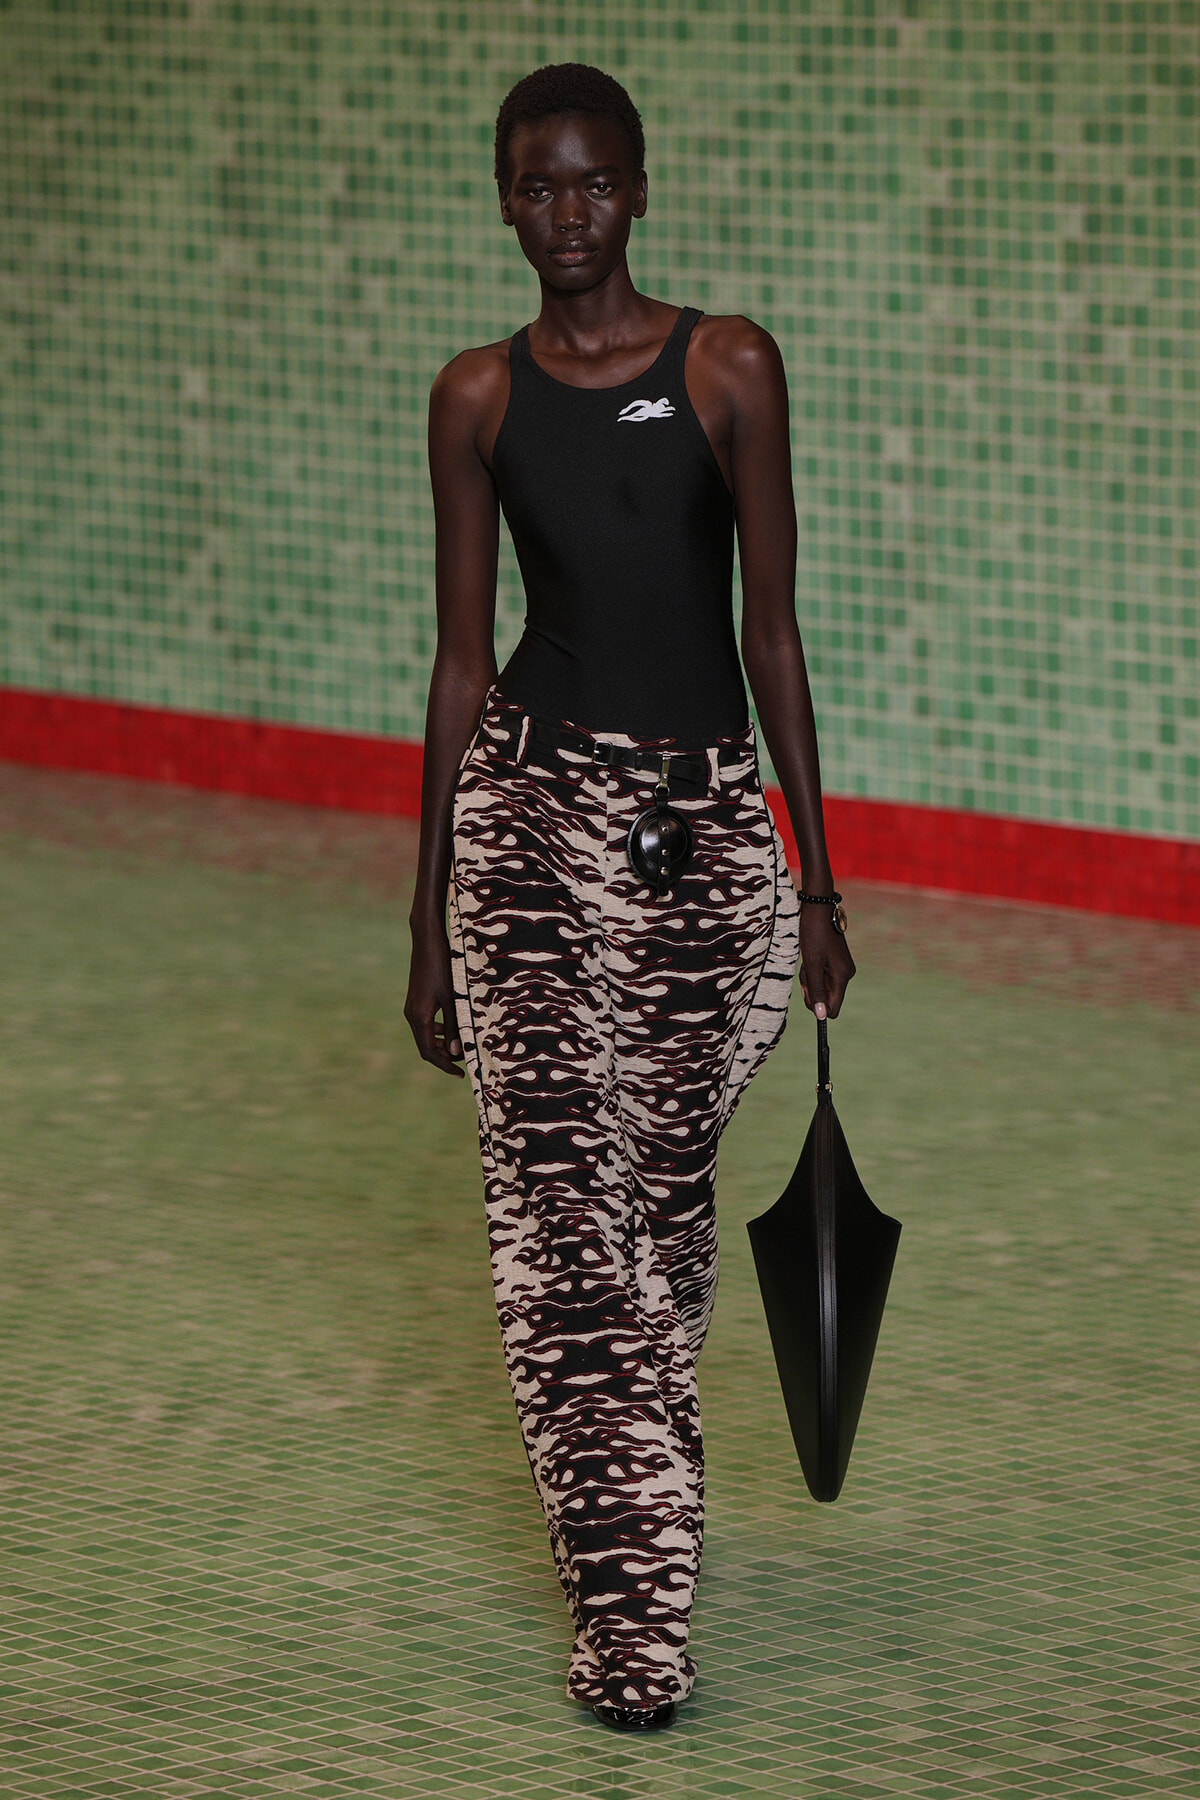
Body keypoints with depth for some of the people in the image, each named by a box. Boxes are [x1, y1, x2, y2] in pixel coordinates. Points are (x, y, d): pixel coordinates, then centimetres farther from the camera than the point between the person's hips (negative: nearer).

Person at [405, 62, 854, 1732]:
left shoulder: (729, 369, -1)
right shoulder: (480, 395, 3)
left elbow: (772, 631, 1)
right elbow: (463, 660, 7)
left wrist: (816, 879, 1)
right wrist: (429, 917, 7)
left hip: (707, 815, 0)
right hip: (532, 805, 0)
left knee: (667, 1187, 9)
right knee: (559, 1204, -5)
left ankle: (639, 1491, 34)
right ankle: (633, 1600, 0)